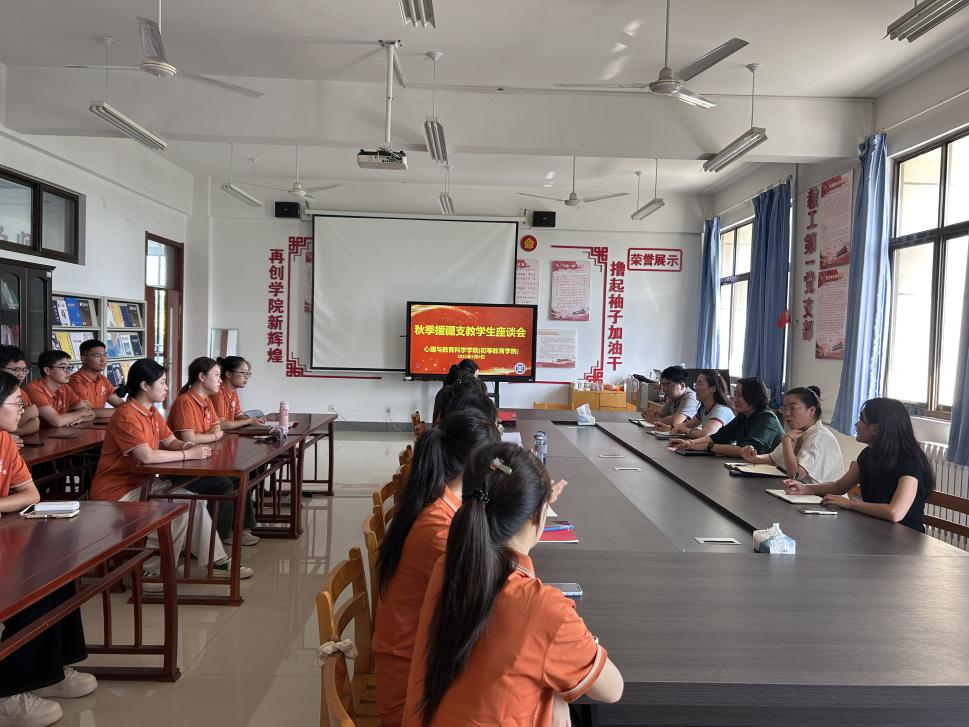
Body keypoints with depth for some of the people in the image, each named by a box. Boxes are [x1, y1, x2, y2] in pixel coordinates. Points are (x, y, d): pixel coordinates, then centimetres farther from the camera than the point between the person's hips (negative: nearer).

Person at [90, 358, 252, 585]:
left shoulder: (152, 412, 7)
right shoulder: (127, 416, -23)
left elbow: (170, 441, 11)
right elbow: (147, 456, -33)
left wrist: (190, 446, -11)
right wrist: (188, 454, -25)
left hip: (141, 482, 9)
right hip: (116, 492, -9)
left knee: (192, 501, 0)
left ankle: (216, 561, 6)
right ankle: (151, 571, -3)